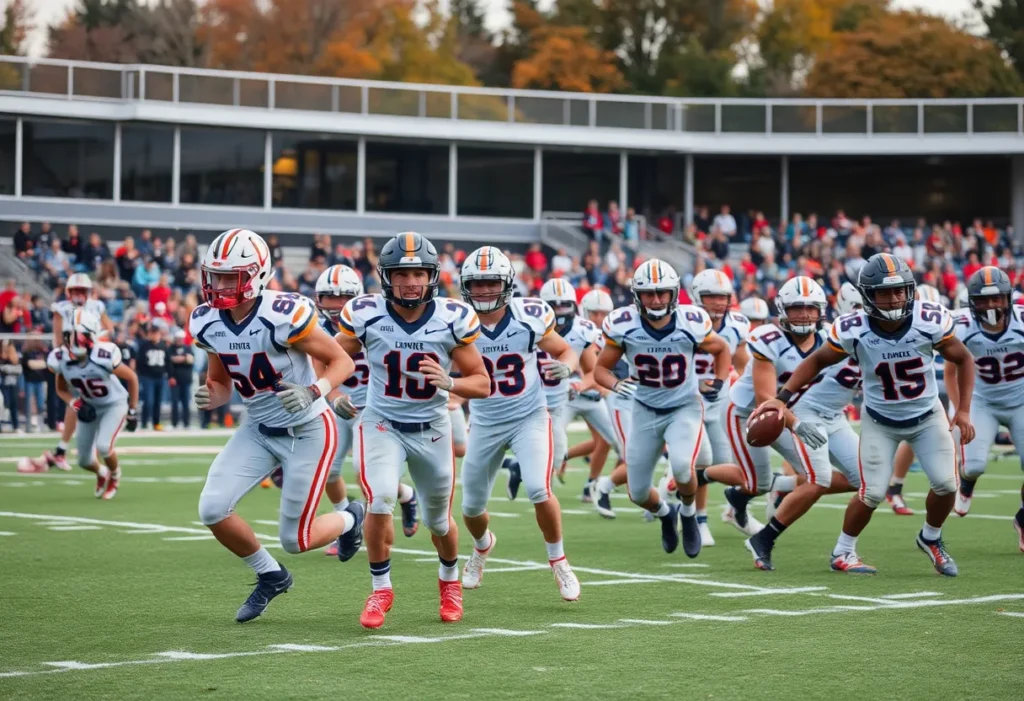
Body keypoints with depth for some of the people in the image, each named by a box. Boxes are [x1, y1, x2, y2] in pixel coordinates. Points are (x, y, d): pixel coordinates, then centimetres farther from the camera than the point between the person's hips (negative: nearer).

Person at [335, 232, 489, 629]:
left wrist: (448, 383, -27)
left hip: (432, 429, 2)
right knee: (381, 500, -26)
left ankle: (450, 580, 49)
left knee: (438, 521, 17)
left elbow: (482, 384, -9)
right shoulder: (366, 315, -16)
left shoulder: (452, 320, -15)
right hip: (381, 424, -1)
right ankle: (381, 589, -4)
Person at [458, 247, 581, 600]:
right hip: (485, 423, 2)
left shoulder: (531, 316, -13)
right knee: (472, 506, 12)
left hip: (530, 417, -2)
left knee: (539, 489, -23)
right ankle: (483, 545, 48)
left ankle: (558, 561, 0)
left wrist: (565, 366, -21)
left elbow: (566, 351, 2)